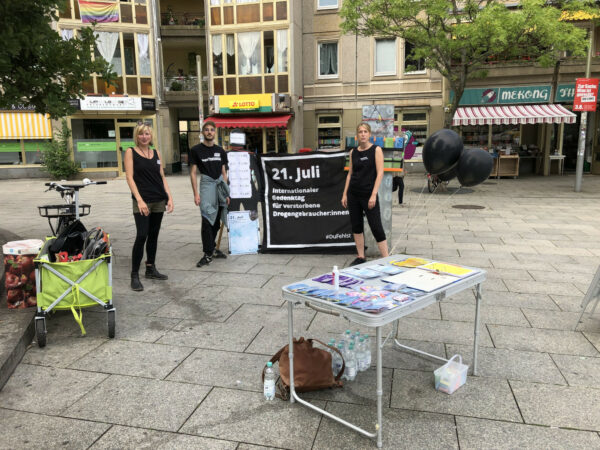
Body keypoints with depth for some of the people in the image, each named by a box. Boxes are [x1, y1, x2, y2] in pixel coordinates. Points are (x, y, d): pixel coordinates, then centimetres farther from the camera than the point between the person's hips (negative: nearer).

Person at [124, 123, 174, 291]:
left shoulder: (156, 152, 13)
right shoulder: (131, 152, 0)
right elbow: (130, 178, -8)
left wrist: (169, 197, 3)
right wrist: (139, 200, -19)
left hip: (159, 201, 5)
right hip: (142, 201, -5)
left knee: (153, 235, 12)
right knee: (142, 236, -11)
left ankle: (151, 269, 24)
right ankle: (134, 275, -3)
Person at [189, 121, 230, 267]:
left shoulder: (220, 151, 14)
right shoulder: (196, 150, 2)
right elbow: (193, 173, 0)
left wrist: (226, 193, 11)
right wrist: (196, 193, -8)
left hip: (220, 184, 4)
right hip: (206, 184, -4)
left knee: (217, 221, 11)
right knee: (207, 220, -11)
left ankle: (212, 248, 26)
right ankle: (208, 254, -6)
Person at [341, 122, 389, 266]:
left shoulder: (376, 150, -5)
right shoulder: (353, 152, 8)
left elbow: (380, 173, -11)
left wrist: (373, 195, -18)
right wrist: (345, 194, 8)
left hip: (368, 195, -5)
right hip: (353, 194, 5)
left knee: (376, 227, -5)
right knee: (356, 226, 10)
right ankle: (361, 257, 22)